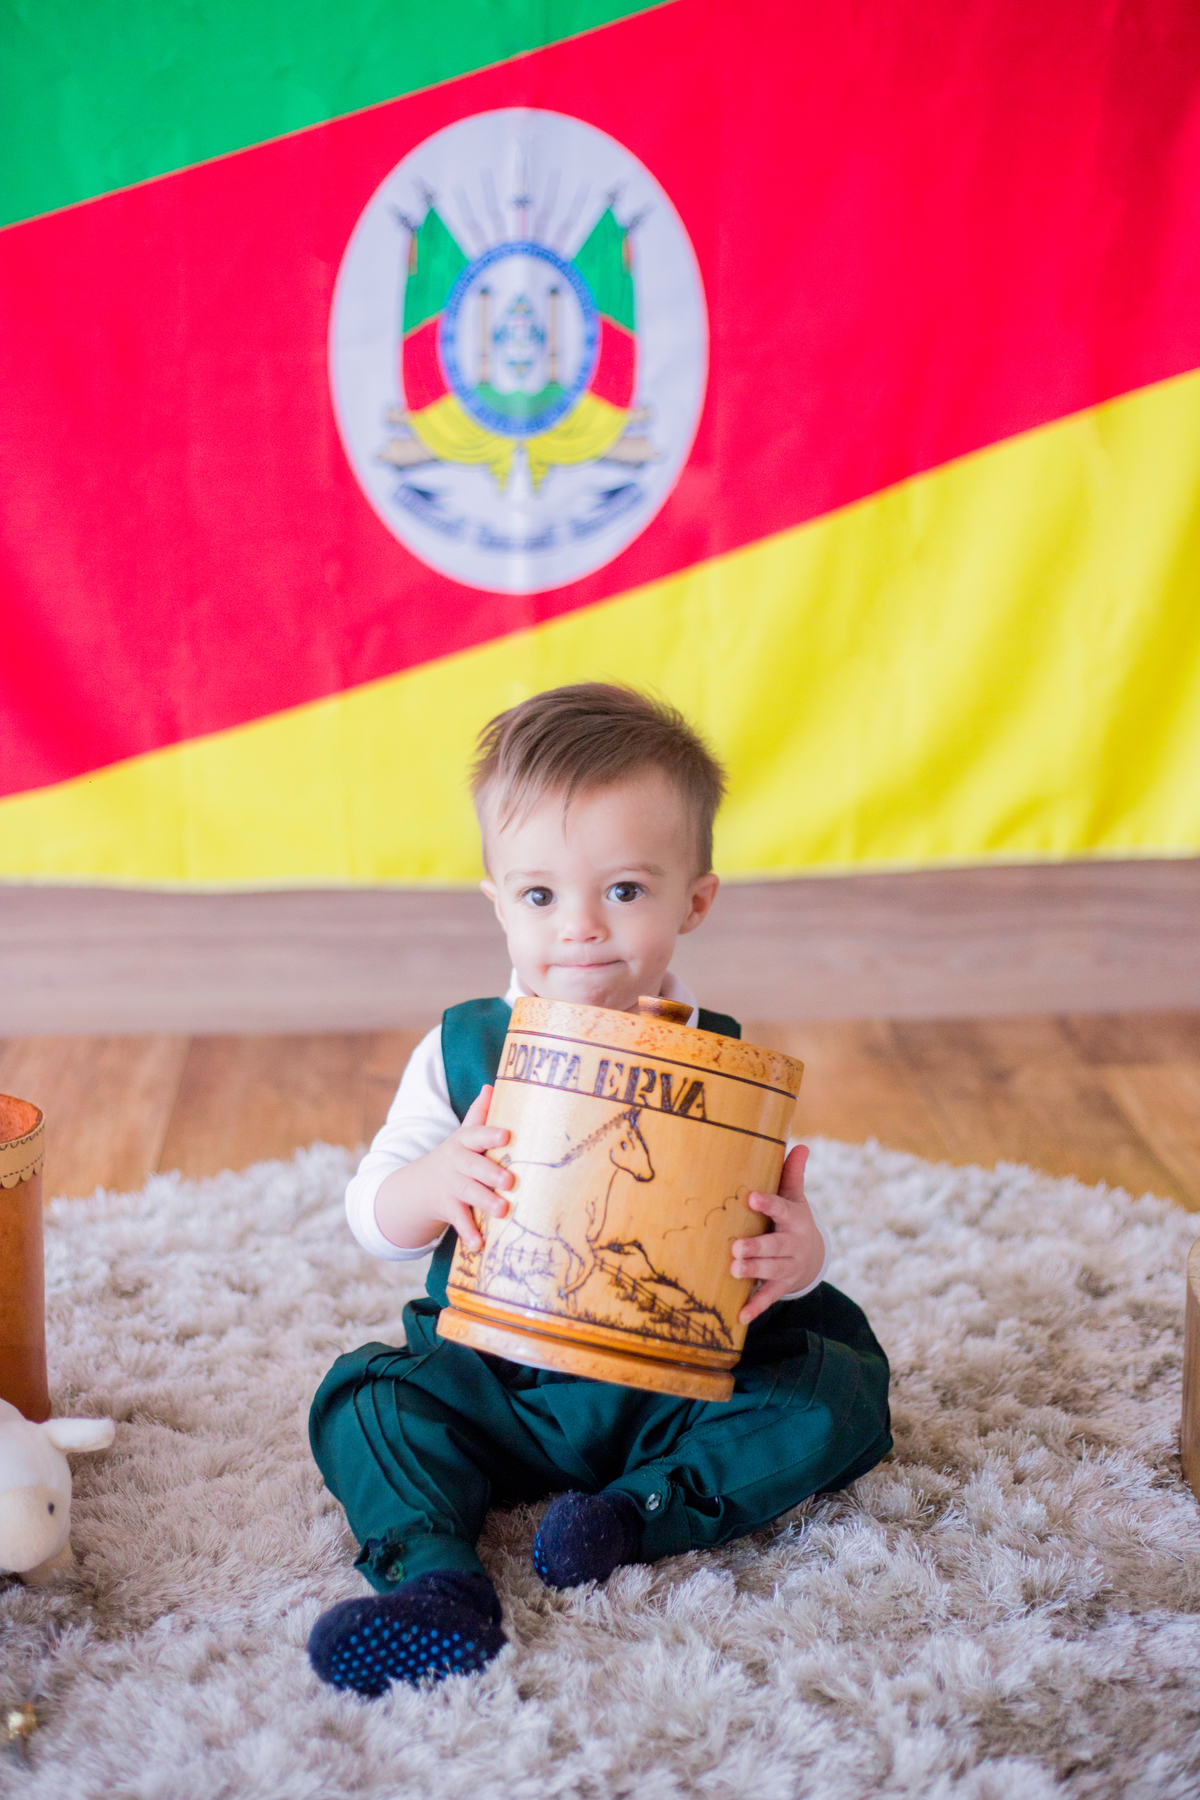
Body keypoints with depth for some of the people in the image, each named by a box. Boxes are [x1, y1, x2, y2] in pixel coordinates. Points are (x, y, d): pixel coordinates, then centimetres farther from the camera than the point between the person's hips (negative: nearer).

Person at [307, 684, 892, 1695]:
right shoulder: (462, 1050, -3)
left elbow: (777, 1232, -2)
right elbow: (371, 1217, -2)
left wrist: (795, 1255, -27)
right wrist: (435, 1183, -25)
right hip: (493, 1380, 1)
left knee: (842, 1392, -19)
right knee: (362, 1397, -18)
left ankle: (639, 1514, -25)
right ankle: (437, 1581, -34)